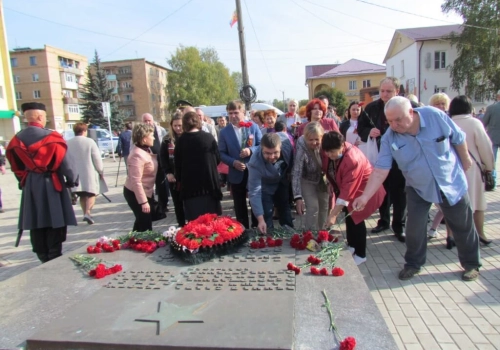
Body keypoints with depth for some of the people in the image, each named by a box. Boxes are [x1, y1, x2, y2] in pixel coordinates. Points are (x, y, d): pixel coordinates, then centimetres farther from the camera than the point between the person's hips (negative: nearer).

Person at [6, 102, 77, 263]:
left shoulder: (16, 140, 3)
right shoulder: (51, 136, -14)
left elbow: (16, 167, 11)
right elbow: (64, 162, -12)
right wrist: (72, 180, 3)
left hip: (30, 186, 5)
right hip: (51, 185, -5)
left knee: (36, 225, 13)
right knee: (55, 225, 4)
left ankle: (44, 259, 22)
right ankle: (54, 259, 9)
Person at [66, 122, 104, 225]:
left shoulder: (68, 143, 0)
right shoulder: (89, 141, -11)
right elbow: (97, 159, -10)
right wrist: (101, 171, 2)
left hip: (76, 174, 4)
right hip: (89, 173, -4)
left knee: (82, 195, 18)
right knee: (91, 194, 6)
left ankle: (85, 213, 23)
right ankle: (87, 212, -13)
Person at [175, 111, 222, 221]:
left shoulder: (181, 140, -4)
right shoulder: (209, 137, -5)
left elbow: (178, 163, 2)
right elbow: (218, 159, 2)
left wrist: (179, 180, 17)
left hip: (189, 183, 0)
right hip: (209, 182, 0)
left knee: (194, 220, 6)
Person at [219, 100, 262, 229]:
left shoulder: (253, 126, -2)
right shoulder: (224, 132, -2)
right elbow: (221, 153, -3)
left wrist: (251, 150, -21)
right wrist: (233, 162, -19)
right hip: (236, 174, 0)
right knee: (240, 206, 11)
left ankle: (257, 227, 30)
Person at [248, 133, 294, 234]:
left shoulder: (285, 139, -35)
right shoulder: (255, 163, -43)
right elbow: (254, 192, -39)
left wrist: (289, 172, -1)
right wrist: (260, 219, -43)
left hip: (282, 181, 5)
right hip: (265, 186, -4)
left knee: (285, 209, 22)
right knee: (266, 217, -5)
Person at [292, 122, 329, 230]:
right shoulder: (301, 148, -35)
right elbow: (296, 174, -37)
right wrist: (298, 197, -43)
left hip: (322, 179, 5)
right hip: (307, 180, -5)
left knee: (324, 206, 13)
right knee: (313, 207, -14)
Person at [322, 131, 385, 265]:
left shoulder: (353, 160, -37)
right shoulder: (334, 152, -15)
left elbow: (347, 190, -38)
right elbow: (333, 172, 8)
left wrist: (333, 215, -38)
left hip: (364, 190, -8)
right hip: (350, 187, 8)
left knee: (355, 219, -6)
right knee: (349, 216, 15)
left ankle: (360, 254, 10)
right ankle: (351, 246, 33)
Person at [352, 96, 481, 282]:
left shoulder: (435, 116, -23)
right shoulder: (389, 138, -21)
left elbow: (458, 138, -7)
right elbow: (380, 170, -22)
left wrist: (465, 160, 6)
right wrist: (365, 196, -31)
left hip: (451, 182, 0)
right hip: (418, 188, 0)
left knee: (463, 226, 13)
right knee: (414, 228, 0)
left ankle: (471, 264, 35)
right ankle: (413, 264, 24)